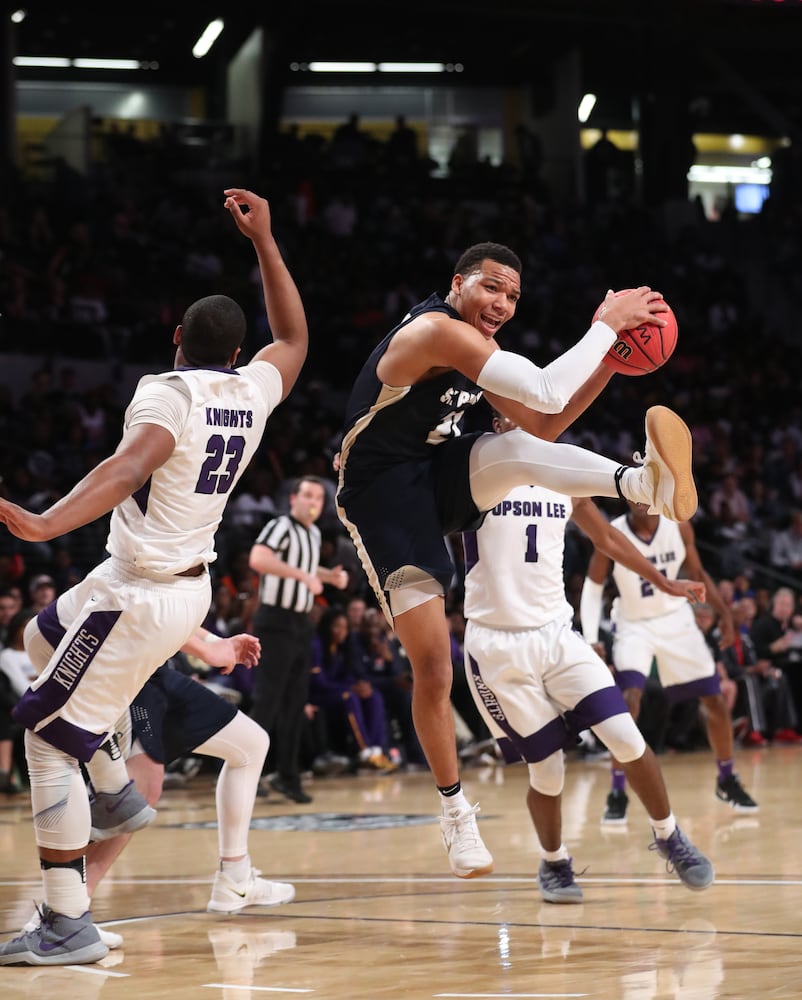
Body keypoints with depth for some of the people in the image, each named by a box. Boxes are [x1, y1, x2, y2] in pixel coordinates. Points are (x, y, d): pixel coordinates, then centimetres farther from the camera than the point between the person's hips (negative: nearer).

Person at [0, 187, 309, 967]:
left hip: (141, 596, -9)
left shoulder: (167, 392, -17)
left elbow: (129, 466, -35)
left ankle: (67, 925, -8)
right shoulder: (252, 391, 3)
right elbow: (293, 339, 24)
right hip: (190, 585, 9)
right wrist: (263, 239, 24)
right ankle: (115, 792, 34)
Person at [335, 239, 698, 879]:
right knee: (433, 668, -7)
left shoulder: (478, 350, 7)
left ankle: (646, 482, -52)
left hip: (443, 477, 7)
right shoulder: (435, 330, -22)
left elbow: (544, 426, 12)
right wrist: (605, 325, -22)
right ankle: (455, 810, 9)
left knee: (516, 450, -28)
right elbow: (546, 394, -30)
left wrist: (610, 361, 2)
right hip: (384, 499, -7)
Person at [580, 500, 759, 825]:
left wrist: (724, 613, -2)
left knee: (715, 700, 4)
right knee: (629, 702, -23)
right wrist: (591, 641, -16)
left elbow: (696, 573, 4)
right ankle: (617, 794, -14)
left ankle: (727, 780, 25)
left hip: (676, 621, 3)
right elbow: (593, 588, -9)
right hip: (634, 626, -3)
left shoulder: (679, 527, -12)